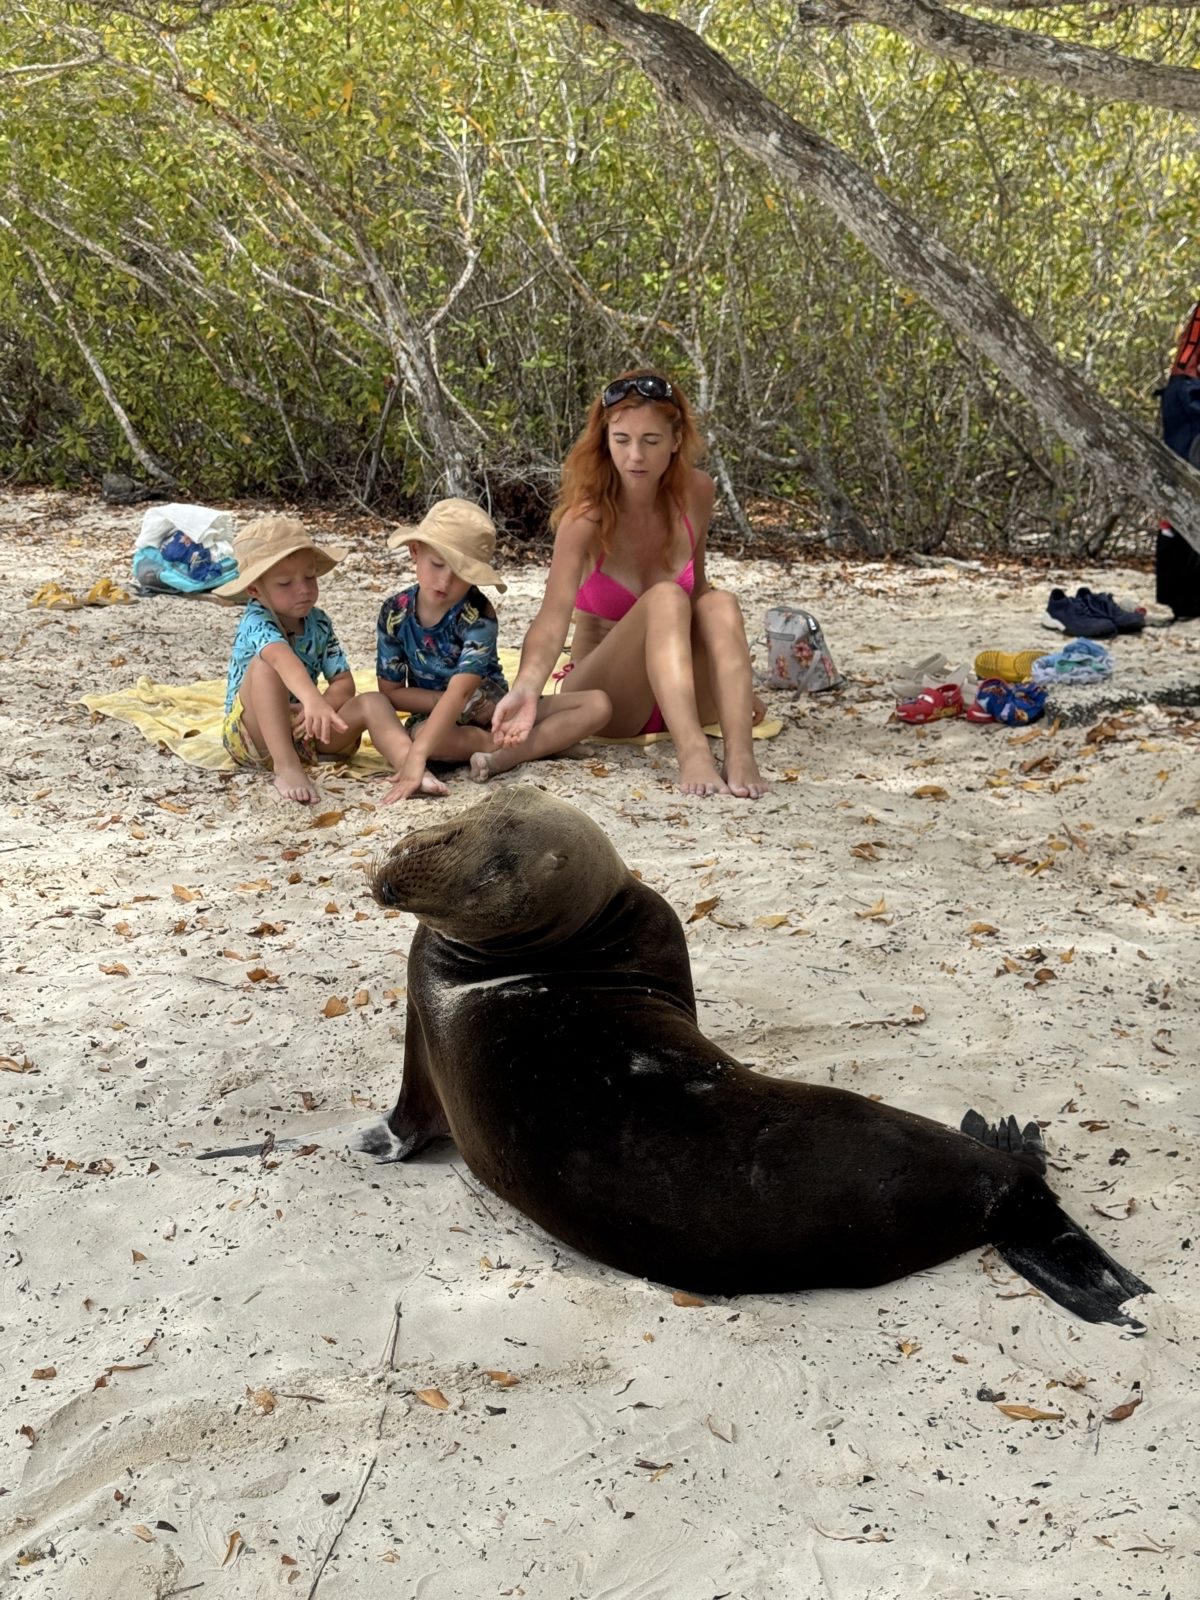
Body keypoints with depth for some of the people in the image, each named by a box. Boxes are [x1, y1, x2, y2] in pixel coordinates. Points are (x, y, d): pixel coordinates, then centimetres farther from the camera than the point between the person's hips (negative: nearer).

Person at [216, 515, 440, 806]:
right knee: (265, 665, -31)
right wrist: (313, 701, -59)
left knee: (372, 703, -17)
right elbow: (283, 659, -39)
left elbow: (344, 683, -1)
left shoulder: (318, 622, 4)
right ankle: (286, 768, -40)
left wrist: (317, 709, -23)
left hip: (302, 730, 6)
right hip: (254, 736, -6)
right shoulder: (256, 622, -17)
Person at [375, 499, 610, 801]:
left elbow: (461, 691, -33)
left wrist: (417, 754, -46)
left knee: (598, 704, -19)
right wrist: (450, 703, -21)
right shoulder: (395, 614, -12)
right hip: (436, 716, 1)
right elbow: (391, 691, -4)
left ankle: (504, 757, -32)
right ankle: (521, 743, -18)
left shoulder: (478, 616, -22)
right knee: (424, 736, -40)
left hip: (496, 710, 0)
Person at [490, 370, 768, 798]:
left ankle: (740, 754, -41)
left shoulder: (695, 494, -4)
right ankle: (692, 753, -47)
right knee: (664, 599, -31)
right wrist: (526, 688, -51)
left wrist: (735, 680, 14)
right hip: (605, 697, -4)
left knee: (719, 605, -26)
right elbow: (553, 617, -32)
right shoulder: (587, 515, -17)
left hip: (680, 698, 4)